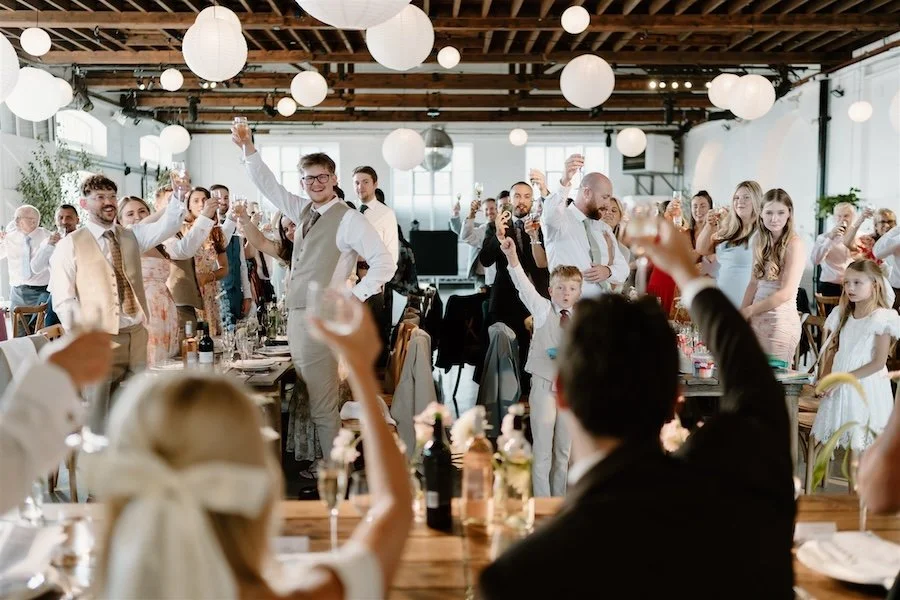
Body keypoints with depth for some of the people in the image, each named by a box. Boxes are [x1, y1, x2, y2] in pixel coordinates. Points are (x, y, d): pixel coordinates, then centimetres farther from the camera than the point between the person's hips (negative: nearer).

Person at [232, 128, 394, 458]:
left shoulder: (349, 219, -11)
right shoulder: (304, 211, 12)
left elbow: (385, 263, -16)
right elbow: (269, 186, 19)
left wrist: (352, 299, -17)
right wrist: (249, 149, 9)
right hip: (296, 313, 8)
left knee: (321, 402, -6)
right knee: (302, 398, 15)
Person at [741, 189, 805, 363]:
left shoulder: (794, 243, -9)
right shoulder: (760, 241, 10)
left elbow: (786, 293, -13)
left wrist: (749, 310, -8)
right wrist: (742, 314, 2)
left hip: (781, 319, -6)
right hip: (757, 319, 6)